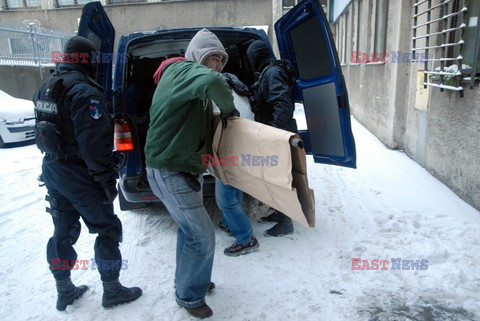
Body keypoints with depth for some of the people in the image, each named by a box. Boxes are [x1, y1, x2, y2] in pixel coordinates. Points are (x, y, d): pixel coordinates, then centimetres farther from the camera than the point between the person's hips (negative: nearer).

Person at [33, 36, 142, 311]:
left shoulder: (45, 88, 11)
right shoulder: (86, 92, -19)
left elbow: (42, 131, 17)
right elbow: (94, 144, -24)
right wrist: (107, 180, -18)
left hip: (52, 169, 9)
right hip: (78, 174, -9)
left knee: (63, 232, 18)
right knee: (108, 230, 6)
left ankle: (64, 291, 32)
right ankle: (112, 290, 18)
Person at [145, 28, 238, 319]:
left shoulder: (191, 81, 16)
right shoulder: (182, 70, -14)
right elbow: (212, 82, -38)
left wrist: (223, 114, 1)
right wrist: (229, 109, -21)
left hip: (186, 170, 10)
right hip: (170, 173, -10)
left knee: (190, 230, 21)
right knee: (202, 237, -3)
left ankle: (189, 282, 41)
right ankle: (190, 296, 18)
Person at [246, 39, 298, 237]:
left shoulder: (272, 73, -18)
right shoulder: (268, 72, 14)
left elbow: (284, 105, -30)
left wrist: (273, 129, -34)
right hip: (275, 131, 10)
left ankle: (286, 222, 9)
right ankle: (279, 212, 31)